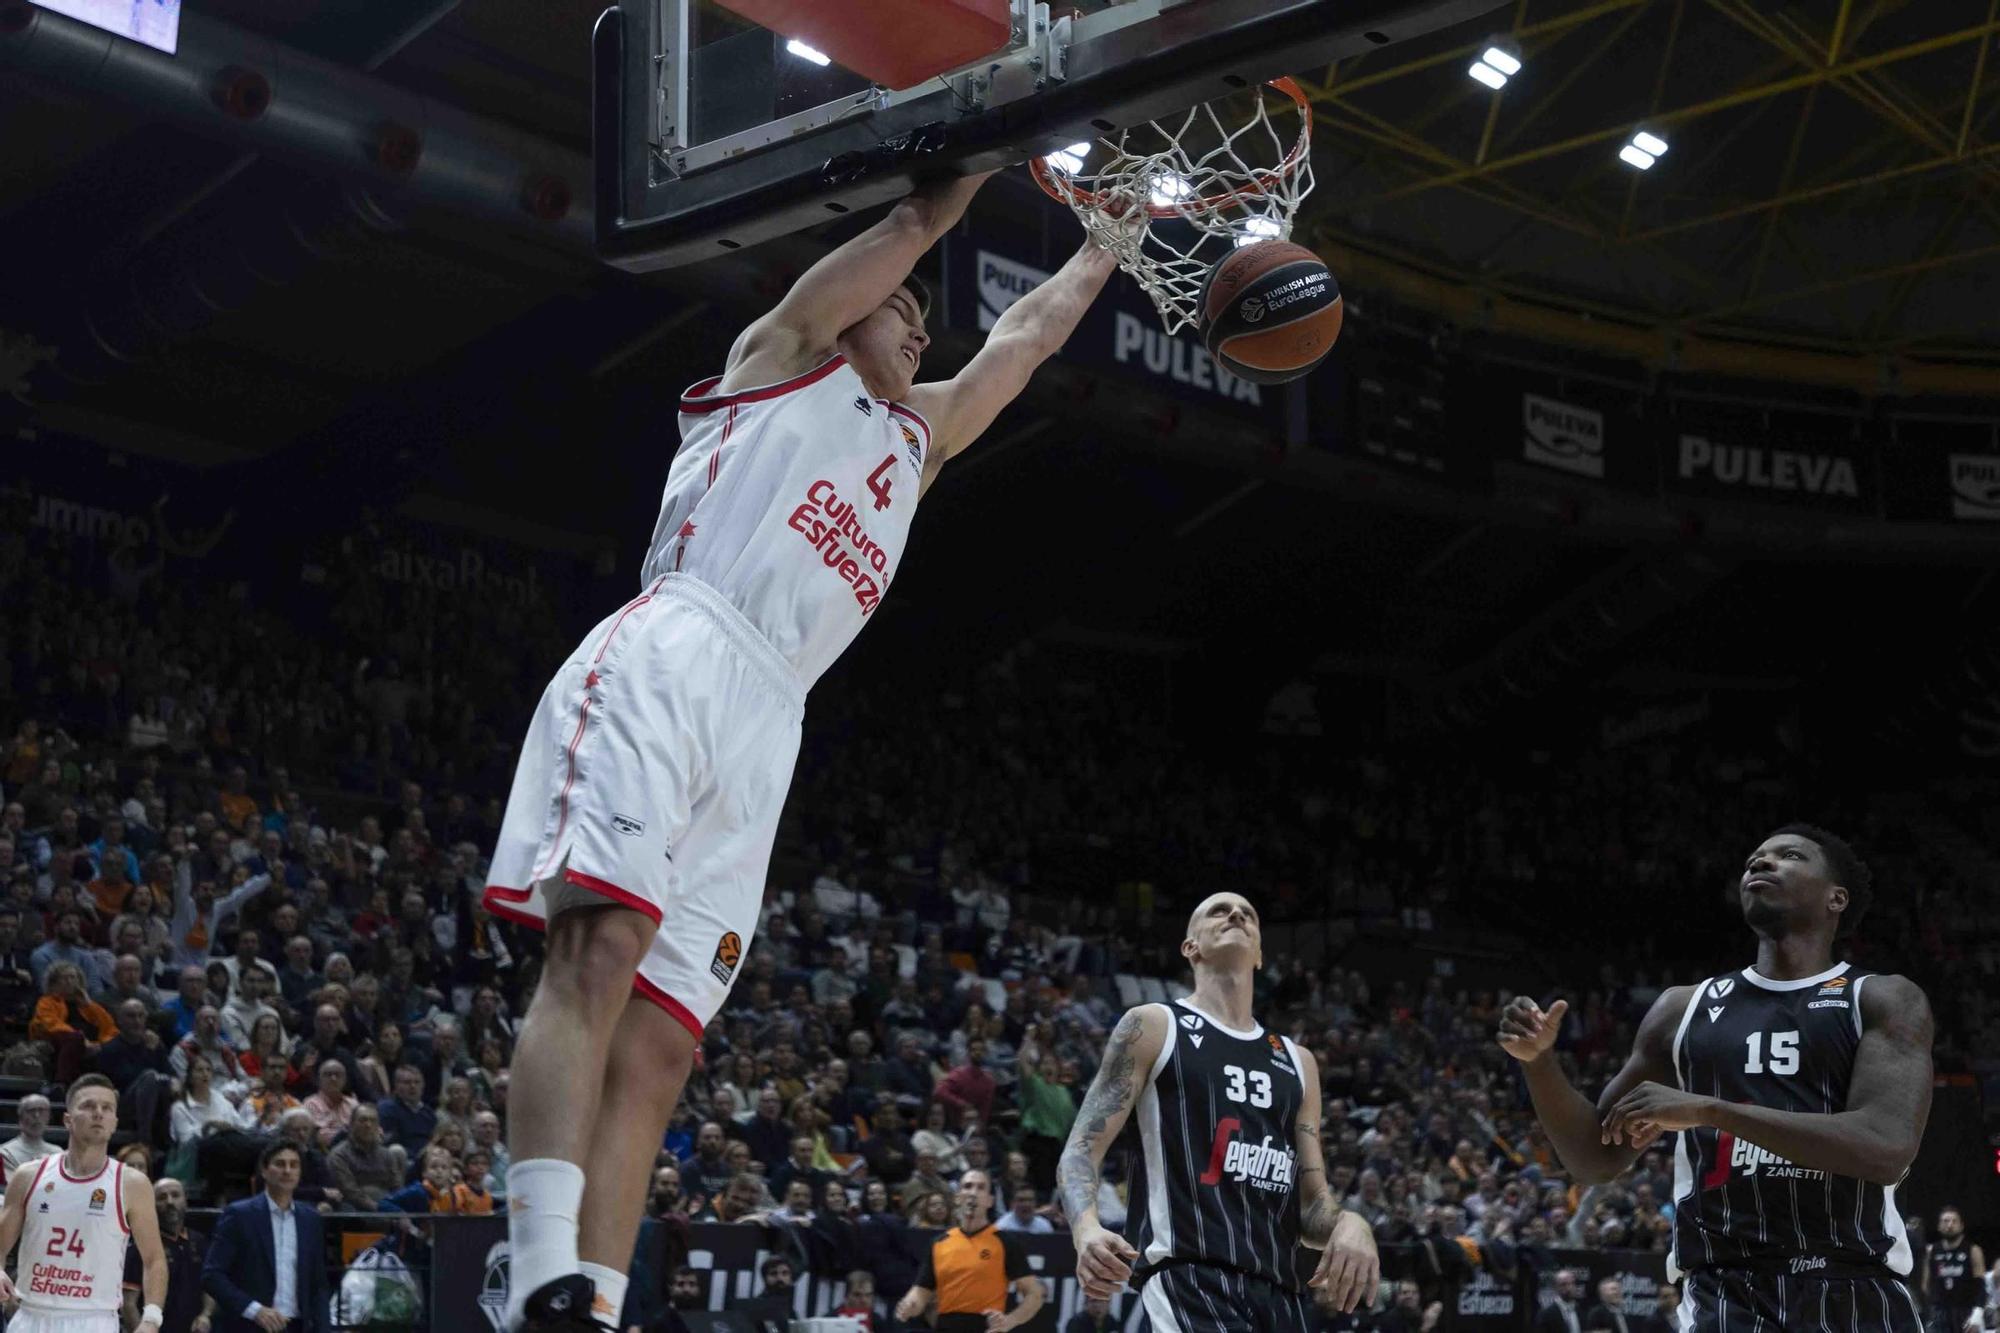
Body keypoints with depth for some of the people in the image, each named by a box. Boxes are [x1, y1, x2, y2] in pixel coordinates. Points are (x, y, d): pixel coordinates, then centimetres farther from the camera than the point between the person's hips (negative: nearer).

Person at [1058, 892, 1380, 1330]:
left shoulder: (1297, 1063, 22)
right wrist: (1086, 1227, -23)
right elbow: (1081, 1150, 0)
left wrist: (1348, 1223, -3)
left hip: (1278, 1289, 7)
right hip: (1187, 1276, -7)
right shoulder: (1153, 1026, 6)